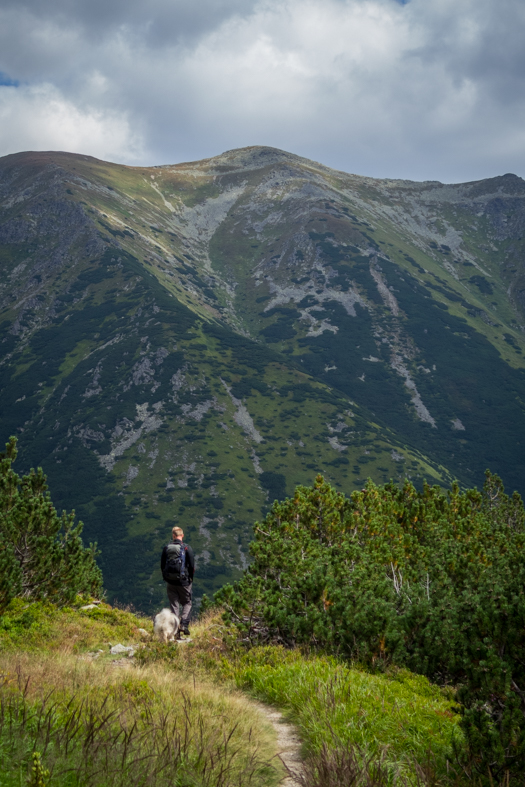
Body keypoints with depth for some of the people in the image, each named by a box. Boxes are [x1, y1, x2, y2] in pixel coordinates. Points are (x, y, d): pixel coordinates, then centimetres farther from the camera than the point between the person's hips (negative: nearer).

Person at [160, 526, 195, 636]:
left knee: (174, 605, 10)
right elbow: (192, 565, -6)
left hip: (170, 582, 3)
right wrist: (190, 578, 8)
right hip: (183, 581, -3)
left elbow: (162, 565, 8)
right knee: (187, 603, 12)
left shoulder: (166, 548, 1)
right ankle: (184, 624, -6)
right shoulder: (186, 548, -8)